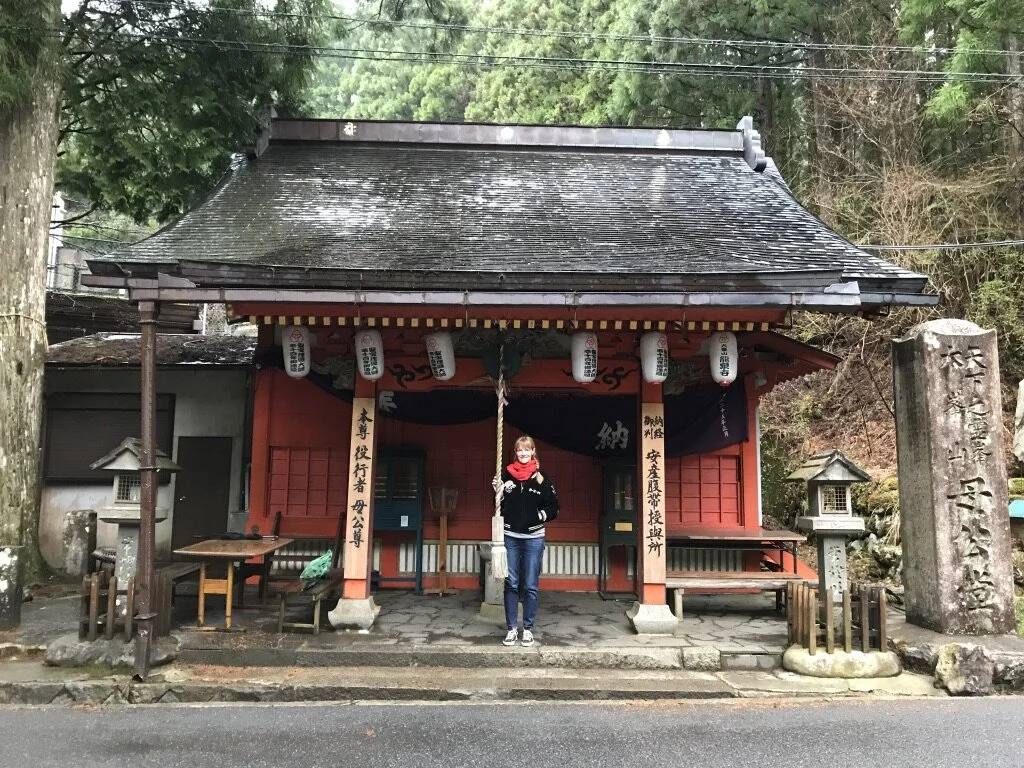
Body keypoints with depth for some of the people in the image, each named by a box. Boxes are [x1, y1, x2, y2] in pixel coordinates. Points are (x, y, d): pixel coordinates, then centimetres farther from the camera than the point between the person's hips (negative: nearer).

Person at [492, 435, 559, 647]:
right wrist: (497, 489, -8)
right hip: (510, 537, 1)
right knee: (511, 584, 6)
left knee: (530, 586, 5)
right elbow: (499, 505, 10)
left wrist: (541, 515, -18)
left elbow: (554, 508, 0)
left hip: (533, 538, -1)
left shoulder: (541, 478, -2)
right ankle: (511, 628, 15)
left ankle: (528, 629, 16)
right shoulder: (507, 474, 2)